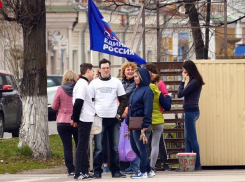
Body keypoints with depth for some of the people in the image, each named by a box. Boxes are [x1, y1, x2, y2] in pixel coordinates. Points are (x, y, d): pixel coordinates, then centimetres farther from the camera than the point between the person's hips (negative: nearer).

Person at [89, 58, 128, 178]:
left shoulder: (116, 82, 8)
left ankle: (115, 171, 9)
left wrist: (119, 113, -1)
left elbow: (124, 100, 10)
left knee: (115, 147, 4)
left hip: (114, 119, 1)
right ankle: (97, 171, -1)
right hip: (99, 119, -1)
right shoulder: (94, 83, 6)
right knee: (98, 147, -4)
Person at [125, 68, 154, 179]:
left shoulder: (147, 91, -11)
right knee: (134, 147, 13)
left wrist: (144, 127, -20)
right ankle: (148, 169, 21)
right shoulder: (136, 90, 15)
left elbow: (148, 109, -16)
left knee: (141, 147, -1)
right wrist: (128, 124, 15)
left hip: (139, 124, -9)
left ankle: (143, 172, 8)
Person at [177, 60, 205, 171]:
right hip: (191, 111, 10)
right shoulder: (196, 81, 12)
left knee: (192, 139, -5)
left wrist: (183, 81, -9)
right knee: (188, 139, 14)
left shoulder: (194, 82, -17)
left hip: (190, 112, -10)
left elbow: (180, 94, -15)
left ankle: (197, 165, -3)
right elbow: (182, 94, 15)